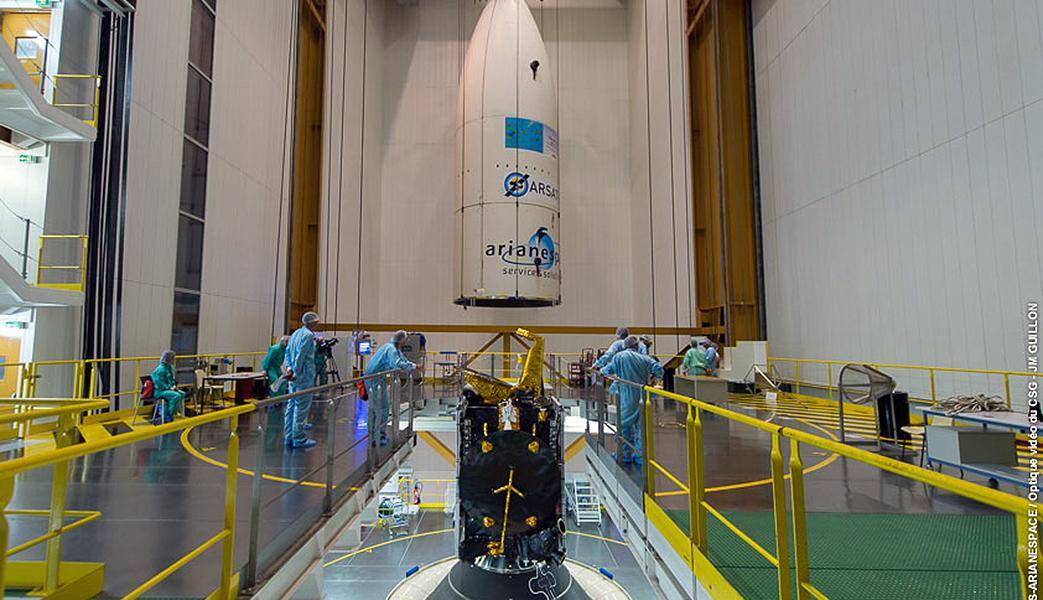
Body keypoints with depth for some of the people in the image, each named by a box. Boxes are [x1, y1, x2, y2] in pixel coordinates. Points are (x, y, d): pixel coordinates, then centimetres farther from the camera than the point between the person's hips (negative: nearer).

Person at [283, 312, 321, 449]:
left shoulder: (295, 333, 15)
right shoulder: (308, 335, -14)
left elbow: (288, 351, 14)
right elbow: (301, 355, -20)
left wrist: (289, 367, 6)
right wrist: (297, 373, -14)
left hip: (294, 377, 9)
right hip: (304, 376, -9)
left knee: (291, 405, 12)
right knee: (301, 407, -4)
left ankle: (289, 437, 19)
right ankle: (299, 439, 1)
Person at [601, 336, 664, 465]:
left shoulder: (619, 356, -1)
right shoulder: (644, 358, 4)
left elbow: (608, 370, 0)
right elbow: (659, 369, 0)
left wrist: (602, 370, 20)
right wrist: (654, 376, 20)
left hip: (627, 397, -3)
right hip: (643, 396, 3)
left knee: (625, 425, 9)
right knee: (641, 425, 11)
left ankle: (626, 454, 15)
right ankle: (640, 454, 16)